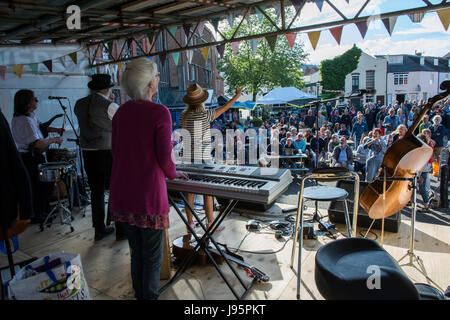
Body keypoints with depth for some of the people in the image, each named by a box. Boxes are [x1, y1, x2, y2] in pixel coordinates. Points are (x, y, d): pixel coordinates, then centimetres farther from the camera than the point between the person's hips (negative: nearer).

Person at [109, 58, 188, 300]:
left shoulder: (121, 112, 6)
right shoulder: (159, 112, -12)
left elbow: (115, 151, 11)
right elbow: (165, 159, -12)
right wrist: (173, 173, 8)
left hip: (121, 194, 6)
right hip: (148, 196, -6)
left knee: (137, 252, 21)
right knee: (152, 257, 11)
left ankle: (139, 295, 36)